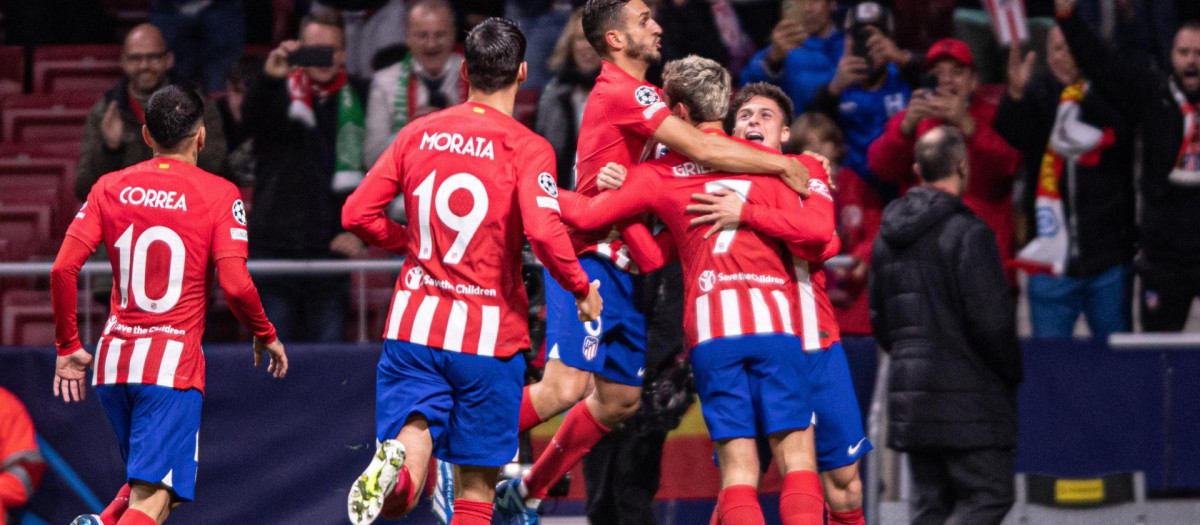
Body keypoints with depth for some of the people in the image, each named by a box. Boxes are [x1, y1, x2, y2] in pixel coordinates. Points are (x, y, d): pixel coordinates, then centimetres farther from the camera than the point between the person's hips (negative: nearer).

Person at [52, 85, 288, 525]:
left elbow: (63, 269, -1)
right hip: (173, 365, -5)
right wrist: (266, 336, 7)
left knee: (147, 480, 24)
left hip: (114, 358, 5)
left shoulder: (111, 188, 7)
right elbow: (235, 285, -12)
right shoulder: (218, 194, -4)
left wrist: (68, 347, 10)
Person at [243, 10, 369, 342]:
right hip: (273, 246, 0)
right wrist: (268, 78, -38)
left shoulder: (359, 99, 6)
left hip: (330, 249, 0)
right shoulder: (280, 94, 4)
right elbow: (251, 121, -18)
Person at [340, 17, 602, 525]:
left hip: (414, 323, 3)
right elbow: (545, 232, -21)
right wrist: (582, 290, -4)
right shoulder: (526, 148, -7)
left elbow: (356, 214, 6)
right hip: (489, 332, -3)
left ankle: (393, 467, -38)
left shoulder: (417, 134, 6)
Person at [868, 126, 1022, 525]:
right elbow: (992, 320, -15)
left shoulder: (888, 237, 12)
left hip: (909, 395, 8)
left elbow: (879, 317, 17)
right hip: (967, 398, -8)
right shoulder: (968, 233, -14)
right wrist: (1012, 372, 0)